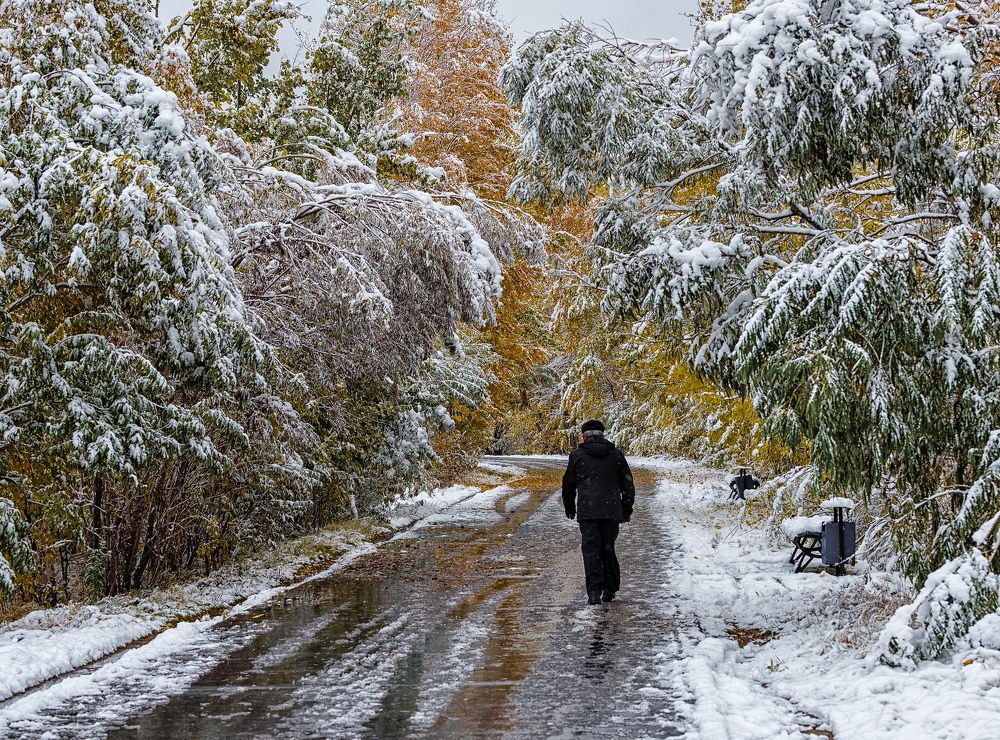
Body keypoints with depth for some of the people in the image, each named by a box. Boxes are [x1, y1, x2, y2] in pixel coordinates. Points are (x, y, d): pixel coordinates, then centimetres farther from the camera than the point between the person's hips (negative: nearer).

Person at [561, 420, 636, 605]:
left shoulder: (577, 455, 4)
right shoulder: (616, 454, 8)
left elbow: (568, 484, 13)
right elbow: (628, 485, 9)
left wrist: (569, 507, 28)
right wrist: (627, 509, 16)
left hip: (587, 511, -2)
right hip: (612, 510, 2)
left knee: (591, 550, -3)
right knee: (608, 548, 13)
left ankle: (594, 591, -14)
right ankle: (610, 590, 17)